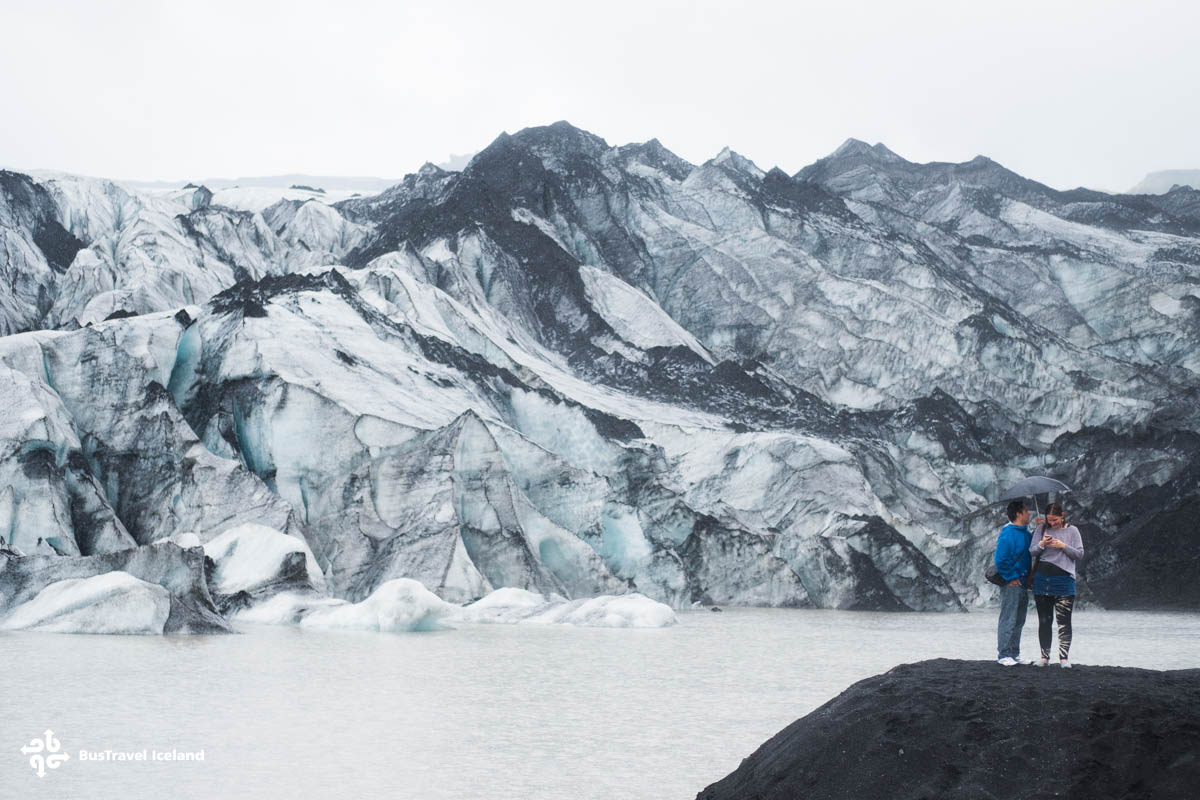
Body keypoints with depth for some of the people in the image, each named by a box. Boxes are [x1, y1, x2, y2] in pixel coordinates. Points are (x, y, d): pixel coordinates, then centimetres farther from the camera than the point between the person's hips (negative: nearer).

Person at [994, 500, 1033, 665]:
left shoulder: (1026, 534, 11)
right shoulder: (1008, 534, -14)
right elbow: (1000, 559, -17)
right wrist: (1011, 577, -15)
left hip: (1022, 582, 9)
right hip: (1012, 583, -9)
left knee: (1019, 620, 14)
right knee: (1008, 620, -5)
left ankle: (1014, 654, 21)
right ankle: (1003, 655, -1)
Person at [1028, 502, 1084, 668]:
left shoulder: (1072, 530, 3)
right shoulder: (1041, 529, 8)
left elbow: (1080, 554, 1)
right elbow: (1032, 550, 7)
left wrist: (1063, 546, -12)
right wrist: (1041, 545, -13)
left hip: (1064, 579, -2)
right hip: (1042, 578, 2)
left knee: (1064, 621, -7)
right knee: (1044, 620, 7)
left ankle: (1064, 657, -5)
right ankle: (1044, 656, 13)